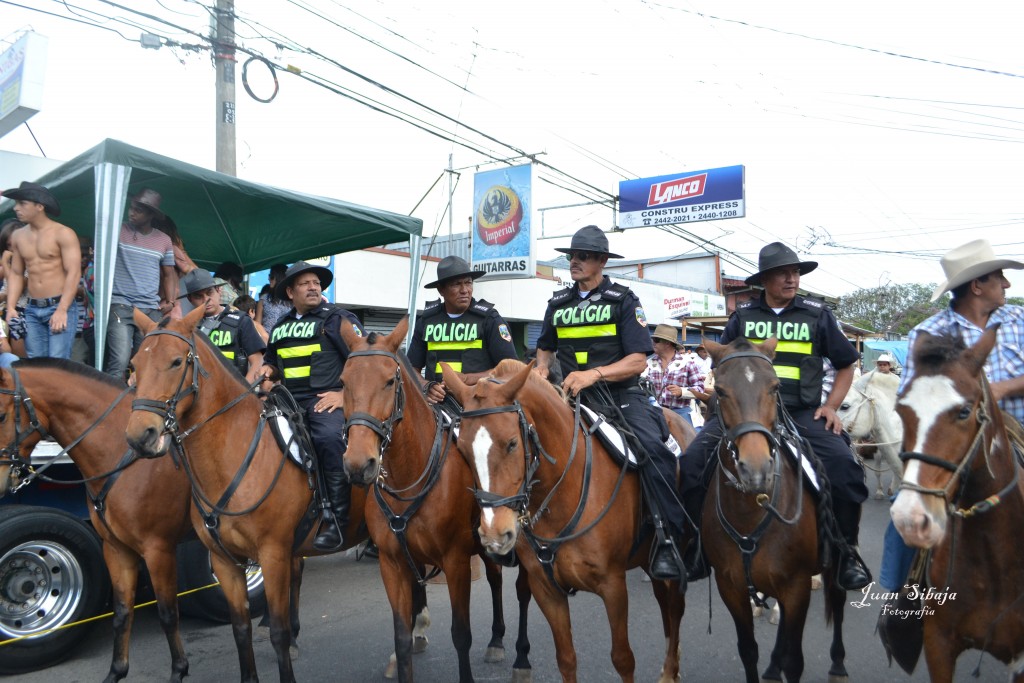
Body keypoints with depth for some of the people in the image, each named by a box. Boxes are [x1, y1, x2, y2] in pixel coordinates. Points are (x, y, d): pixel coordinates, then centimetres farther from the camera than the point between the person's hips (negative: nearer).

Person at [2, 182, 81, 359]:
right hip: (31, 309, 6)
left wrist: (62, 310, -18)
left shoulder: (63, 234, -7)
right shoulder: (17, 236, 11)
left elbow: (74, 273, -12)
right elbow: (16, 273, 16)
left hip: (60, 306, -6)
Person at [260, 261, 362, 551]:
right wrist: (267, 371, 11)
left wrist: (344, 393, -14)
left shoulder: (339, 318, 3)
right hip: (288, 401, 7)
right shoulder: (280, 326, 21)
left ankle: (336, 518, -24)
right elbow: (271, 362, 35)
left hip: (325, 399, -6)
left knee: (330, 438, -34)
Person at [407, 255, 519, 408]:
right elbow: (412, 369, 14)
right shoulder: (426, 321, 10)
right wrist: (426, 386, -8)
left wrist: (468, 379, -15)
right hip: (437, 404, 3)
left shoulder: (489, 319, 0)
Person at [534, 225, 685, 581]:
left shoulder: (623, 300, -2)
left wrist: (594, 374, -24)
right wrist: (542, 370, 5)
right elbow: (545, 348, 28)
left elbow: (638, 361, -10)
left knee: (653, 448, -29)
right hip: (572, 398, 5)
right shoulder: (558, 303, 13)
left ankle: (669, 538, -21)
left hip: (621, 395, -5)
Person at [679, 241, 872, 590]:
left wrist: (831, 406, 3)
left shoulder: (817, 314, 7)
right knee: (693, 461, -18)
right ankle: (695, 548, -1)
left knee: (844, 465, -24)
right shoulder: (743, 315, 9)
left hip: (802, 414, 0)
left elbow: (845, 364, 17)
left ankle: (846, 552, 2)